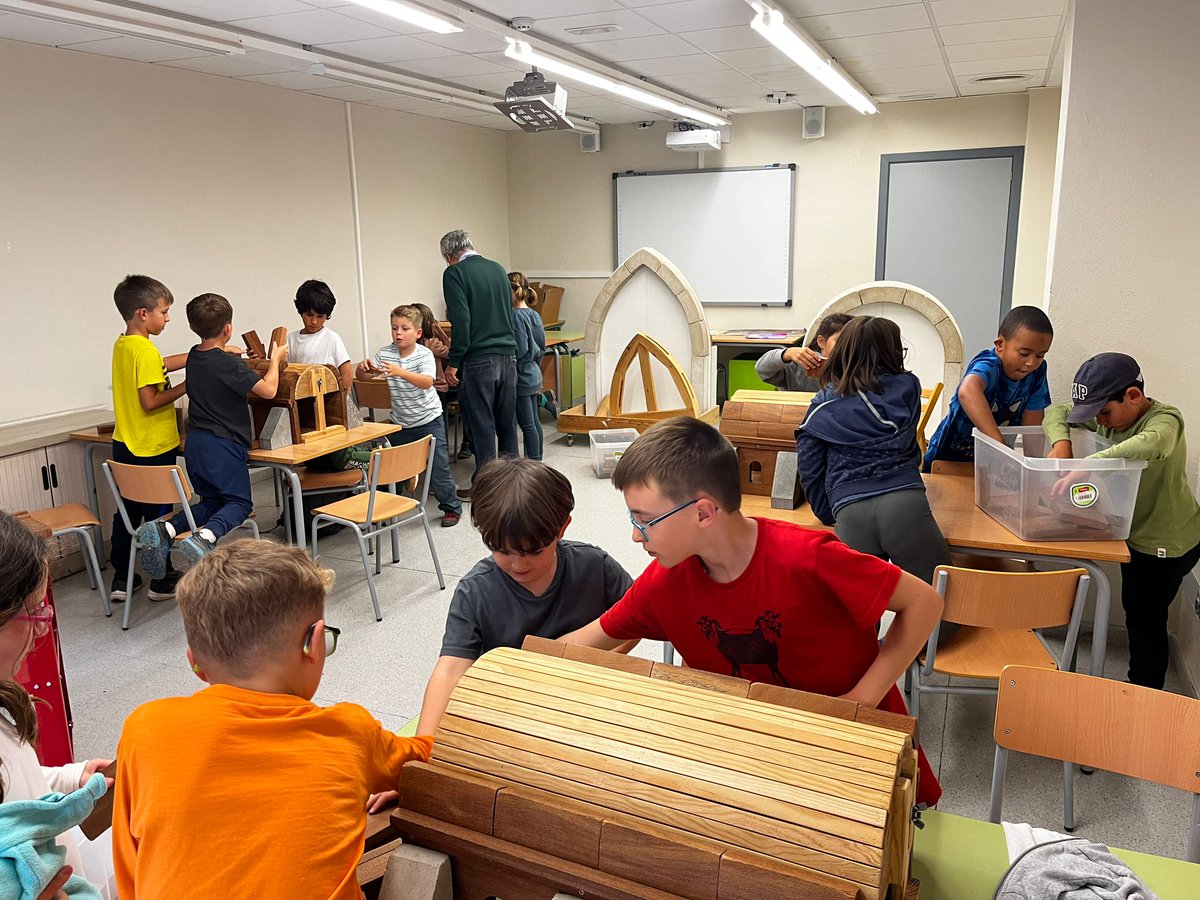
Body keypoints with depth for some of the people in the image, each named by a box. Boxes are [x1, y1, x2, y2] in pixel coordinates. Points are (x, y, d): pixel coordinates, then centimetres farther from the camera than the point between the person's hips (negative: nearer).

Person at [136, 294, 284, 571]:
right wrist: (275, 359, 2)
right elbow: (268, 390, -12)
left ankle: (165, 529, -6)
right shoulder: (229, 365, -14)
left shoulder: (194, 357, 9)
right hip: (223, 445, -7)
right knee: (239, 502, 1)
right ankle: (205, 536, -28)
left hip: (195, 444, 7)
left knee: (212, 501, 18)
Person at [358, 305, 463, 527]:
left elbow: (427, 382, -32)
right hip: (400, 422, 4)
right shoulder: (385, 353, -3)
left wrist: (400, 372, -46)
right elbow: (361, 373, -5)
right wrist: (364, 366, -29)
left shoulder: (424, 354, -15)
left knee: (437, 467, -1)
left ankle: (451, 507, 17)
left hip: (428, 420, -4)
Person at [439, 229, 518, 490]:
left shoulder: (454, 273, -7)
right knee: (507, 421, 14)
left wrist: (453, 363, -10)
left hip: (479, 360, -6)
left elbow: (461, 322, -15)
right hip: (508, 355, 6)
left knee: (482, 424, 1)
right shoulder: (497, 268, 13)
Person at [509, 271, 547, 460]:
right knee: (534, 420, 16)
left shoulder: (516, 316, -16)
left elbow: (520, 349, -21)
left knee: (527, 425, -3)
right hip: (535, 376, 9)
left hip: (521, 379, -9)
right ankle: (538, 459, 25)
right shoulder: (534, 315, 9)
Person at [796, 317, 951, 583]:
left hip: (849, 511, 1)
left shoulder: (822, 405, 14)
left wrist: (829, 515, 22)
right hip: (905, 501, -1)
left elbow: (809, 468, 11)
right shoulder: (908, 387, 14)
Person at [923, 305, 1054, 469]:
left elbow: (1031, 425, -4)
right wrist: (1000, 443, -54)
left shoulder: (1037, 371, -6)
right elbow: (967, 391, -51)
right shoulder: (989, 365, -27)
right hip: (948, 459, -4)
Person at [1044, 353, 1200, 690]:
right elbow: (1058, 411, 3)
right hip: (1137, 533, 9)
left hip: (1167, 543, -9)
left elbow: (1150, 444, -48)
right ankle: (1139, 685, 37)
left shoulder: (1165, 419, -25)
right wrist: (1061, 441, -18)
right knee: (1136, 612, 21)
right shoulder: (1113, 417, -1)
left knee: (1145, 621, 0)